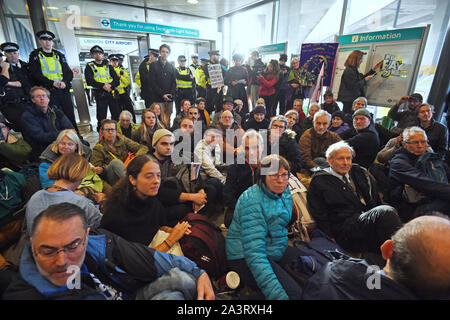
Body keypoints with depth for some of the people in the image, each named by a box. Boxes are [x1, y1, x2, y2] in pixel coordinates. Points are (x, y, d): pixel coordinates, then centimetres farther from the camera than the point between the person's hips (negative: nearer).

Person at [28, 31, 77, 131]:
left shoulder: (60, 56, 17)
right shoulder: (35, 55, 8)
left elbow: (69, 73, 10)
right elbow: (35, 74, -2)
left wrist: (64, 82, -10)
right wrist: (53, 83, -15)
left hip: (64, 89, 2)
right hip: (47, 91, -2)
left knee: (70, 115, 2)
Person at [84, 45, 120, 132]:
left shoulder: (108, 66, 16)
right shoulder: (89, 67, 8)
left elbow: (117, 80, 6)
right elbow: (89, 81, -5)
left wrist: (110, 85, -13)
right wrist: (103, 85, -18)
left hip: (112, 93, 3)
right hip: (100, 95, -2)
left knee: (116, 115, 2)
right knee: (101, 118, -3)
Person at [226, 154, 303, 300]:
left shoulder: (285, 192, 0)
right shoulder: (251, 201, -25)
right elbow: (254, 251, -30)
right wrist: (277, 294, -34)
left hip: (278, 250, 8)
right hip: (245, 257, -7)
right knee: (295, 293, -21)